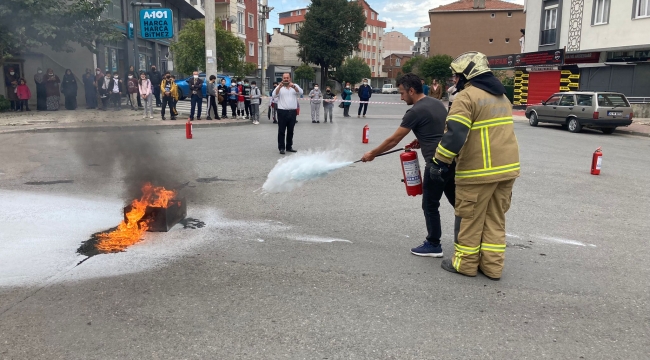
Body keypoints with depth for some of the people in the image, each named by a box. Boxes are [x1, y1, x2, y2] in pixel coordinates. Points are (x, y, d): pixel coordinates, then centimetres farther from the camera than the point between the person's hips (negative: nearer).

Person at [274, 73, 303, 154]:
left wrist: (293, 86, -28)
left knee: (290, 131, 11)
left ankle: (289, 147, 21)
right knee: (281, 131, -1)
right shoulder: (279, 87, 4)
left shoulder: (295, 86, 9)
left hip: (292, 112, 2)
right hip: (282, 112, -2)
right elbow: (274, 94, -12)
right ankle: (281, 148, 4)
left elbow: (300, 92, -9)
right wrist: (279, 87, -31)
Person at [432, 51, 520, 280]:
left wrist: (439, 163, -14)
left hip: (479, 170, -8)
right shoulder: (501, 96, 18)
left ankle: (466, 263, 16)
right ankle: (492, 266, 18)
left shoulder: (467, 96, -11)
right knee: (496, 218, 13)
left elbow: (455, 134, -20)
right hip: (507, 167, 8)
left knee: (469, 218, 5)